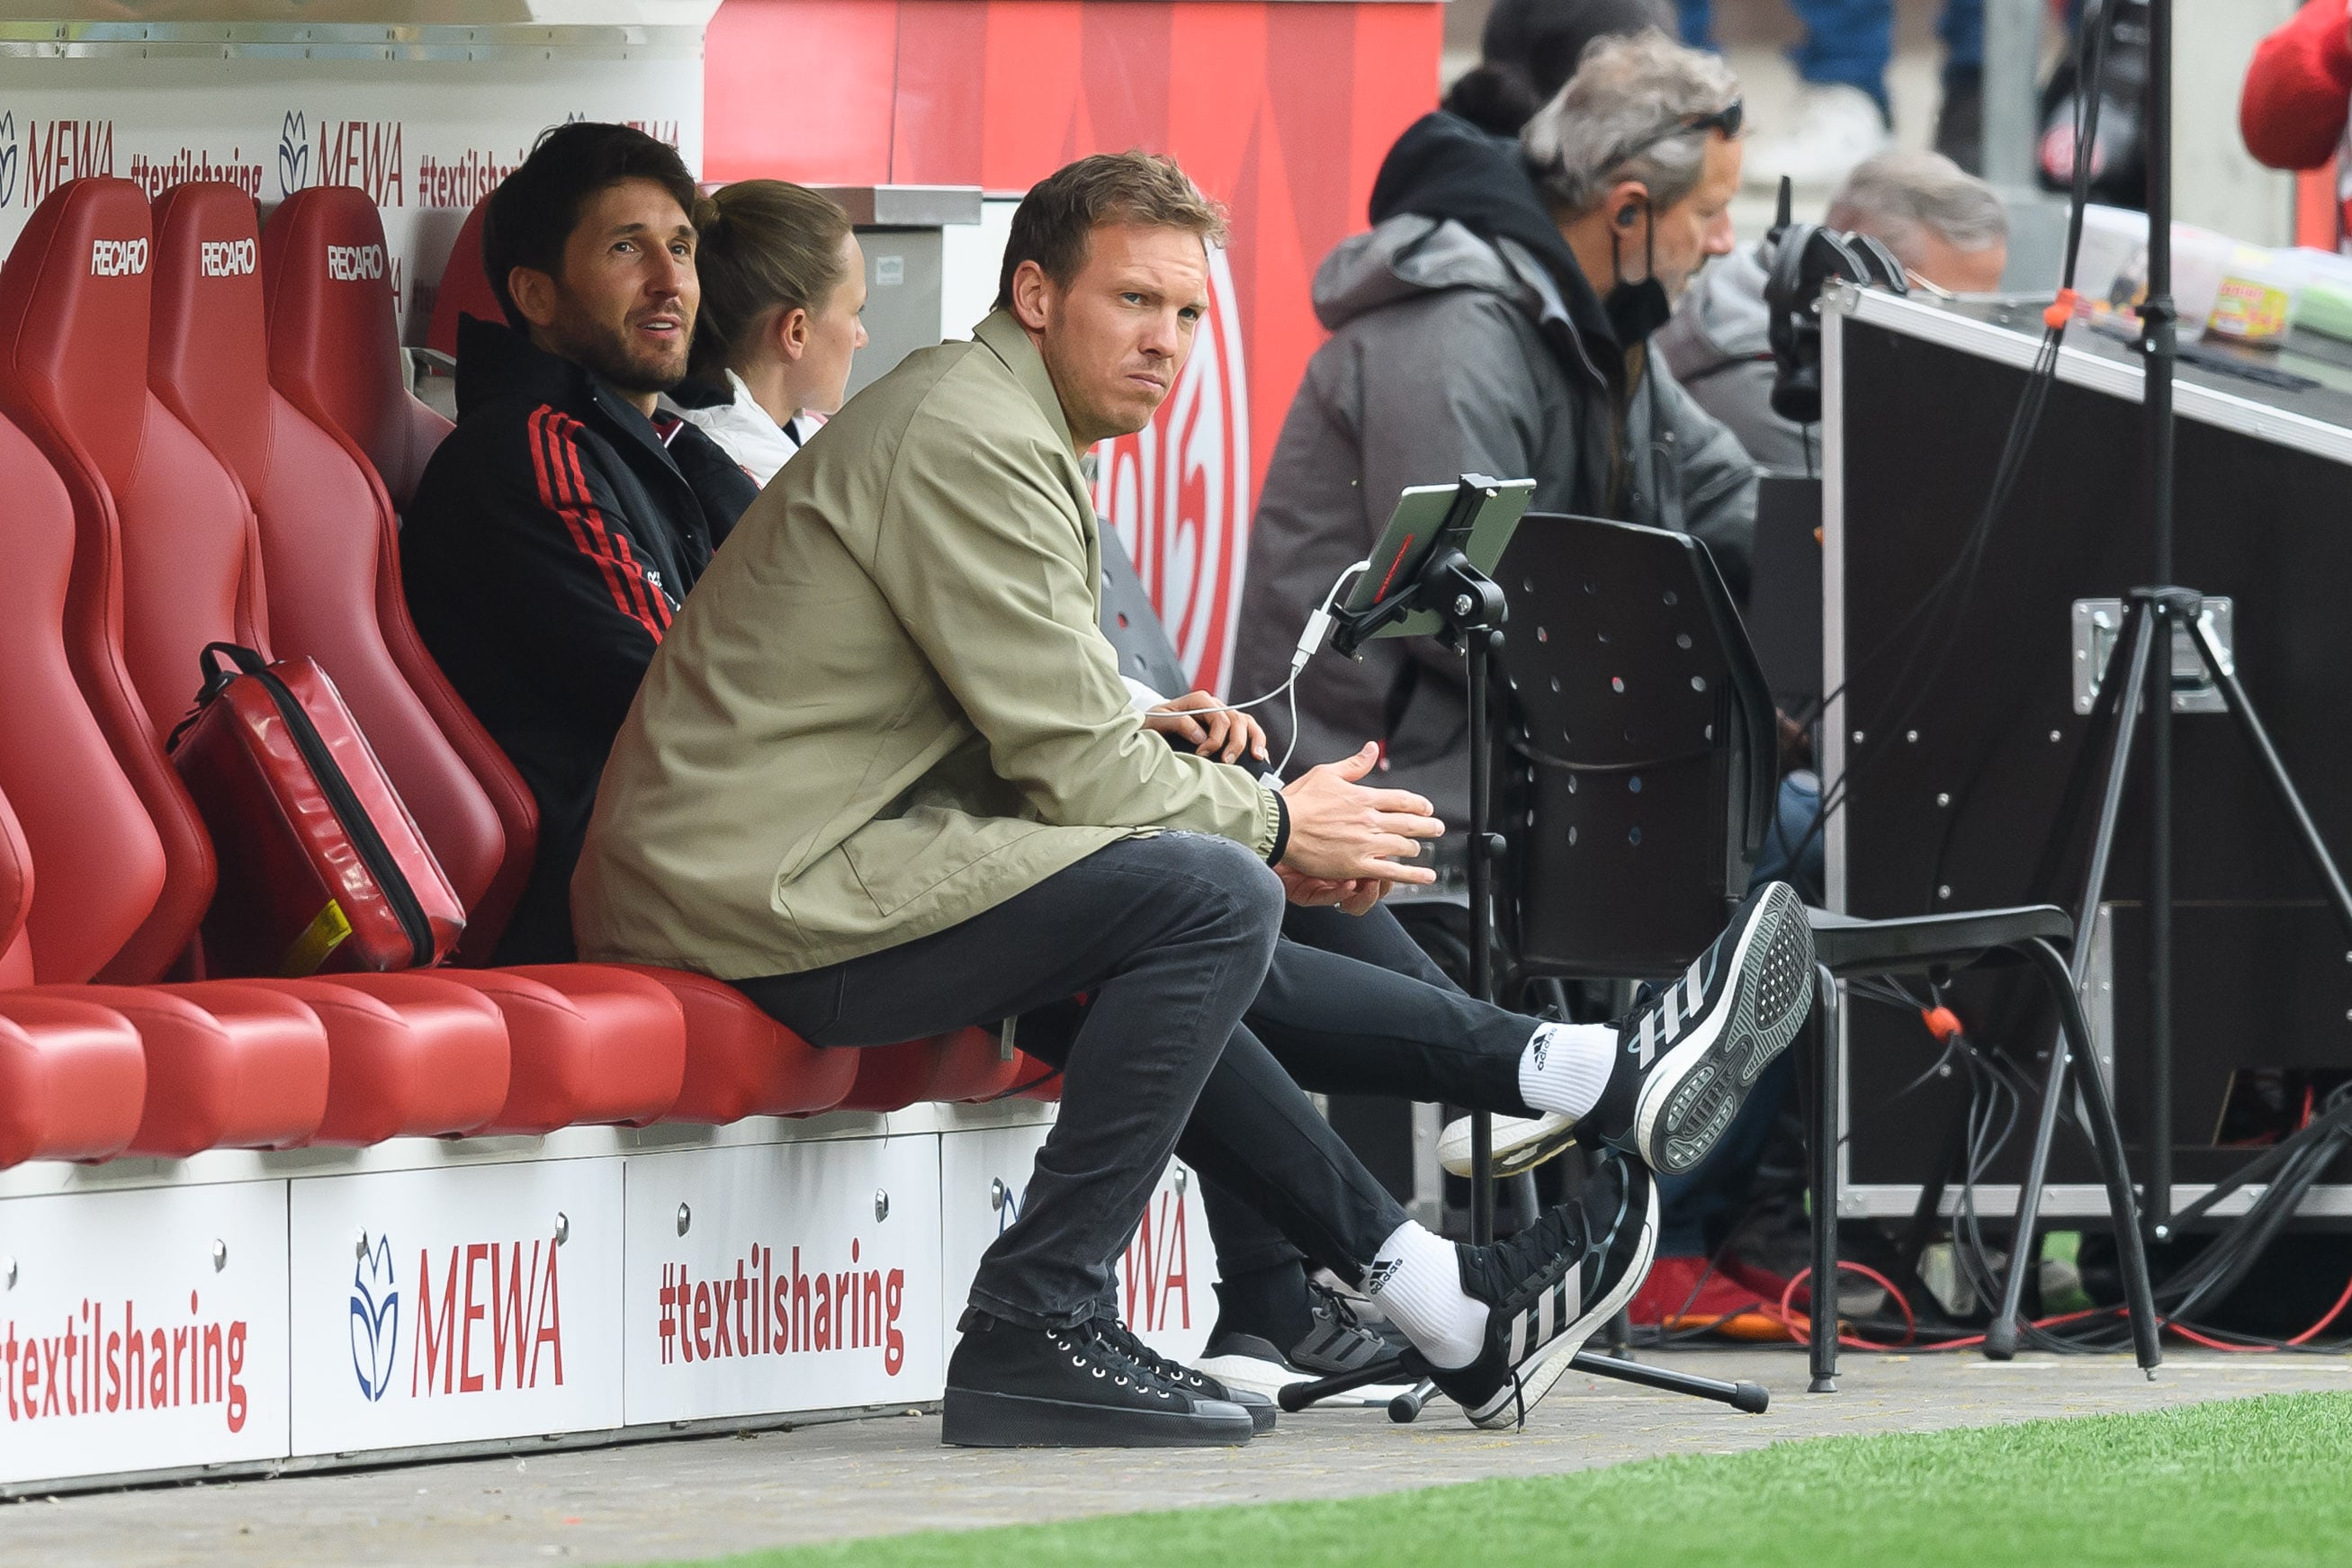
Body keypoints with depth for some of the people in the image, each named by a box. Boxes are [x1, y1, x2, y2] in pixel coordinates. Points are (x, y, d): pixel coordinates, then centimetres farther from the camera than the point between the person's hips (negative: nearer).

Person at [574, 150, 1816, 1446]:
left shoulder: (999, 429, 22)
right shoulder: (969, 437, -13)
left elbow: (1053, 753, 21)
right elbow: (1075, 768, -15)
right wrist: (1275, 826, 0)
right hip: (768, 893, -11)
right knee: (1209, 897, -17)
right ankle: (1033, 1330, -16)